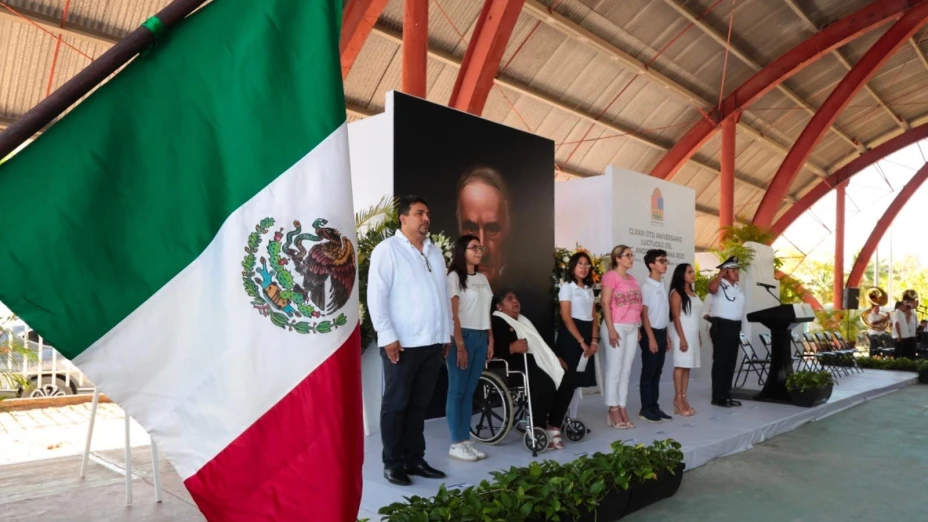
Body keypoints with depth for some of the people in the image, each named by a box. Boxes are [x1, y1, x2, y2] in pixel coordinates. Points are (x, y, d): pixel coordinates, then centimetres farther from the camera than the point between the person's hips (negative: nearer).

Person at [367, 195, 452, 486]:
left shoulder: (435, 252, 15)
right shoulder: (387, 250, -5)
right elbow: (376, 296, -10)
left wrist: (447, 333, 13)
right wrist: (388, 336, -15)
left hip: (432, 342, 6)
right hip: (402, 343, -6)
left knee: (419, 404, 13)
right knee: (396, 404, 5)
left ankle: (414, 459, 23)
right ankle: (392, 463, 16)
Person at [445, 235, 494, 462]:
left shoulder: (482, 278, 15)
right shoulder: (454, 277, -6)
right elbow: (453, 314, -12)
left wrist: (490, 339, 10)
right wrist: (460, 345, -17)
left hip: (481, 337, 7)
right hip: (463, 336, -7)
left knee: (469, 391, 9)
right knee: (457, 390, -1)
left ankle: (466, 441, 15)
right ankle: (456, 444, 5)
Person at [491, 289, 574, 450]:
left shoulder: (523, 320, 29)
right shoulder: (496, 322, 1)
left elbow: (539, 343, 25)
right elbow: (493, 348, -15)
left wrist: (555, 358, 12)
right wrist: (512, 348, -28)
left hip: (536, 360, 9)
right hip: (517, 364, -9)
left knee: (568, 377, -10)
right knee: (546, 384, -32)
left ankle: (554, 426, -6)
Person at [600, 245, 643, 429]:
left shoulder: (632, 279, 17)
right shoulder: (611, 276, -6)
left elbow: (636, 305, 16)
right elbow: (605, 304, -11)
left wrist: (638, 328, 11)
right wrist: (611, 329, -17)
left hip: (632, 328, 7)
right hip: (617, 326, -7)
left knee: (626, 370, 7)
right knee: (614, 369, -4)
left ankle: (622, 408, 11)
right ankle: (613, 410, 1)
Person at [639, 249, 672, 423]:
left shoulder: (662, 286, 13)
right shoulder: (646, 286, -12)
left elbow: (664, 314, 15)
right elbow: (644, 314, -14)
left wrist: (666, 337, 14)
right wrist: (651, 338, -18)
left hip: (661, 332, 8)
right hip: (651, 332, -8)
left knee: (657, 372, 11)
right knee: (648, 372, -2)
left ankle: (654, 406, 18)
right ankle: (646, 409, 4)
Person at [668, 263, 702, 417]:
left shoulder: (693, 293, 16)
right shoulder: (676, 293, -7)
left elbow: (696, 317, 17)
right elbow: (676, 317, -13)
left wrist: (699, 336, 14)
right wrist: (682, 338, -18)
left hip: (693, 333, 7)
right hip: (682, 333, -7)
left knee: (687, 366, 6)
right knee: (680, 366, -7)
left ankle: (683, 399, 8)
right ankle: (678, 400, -5)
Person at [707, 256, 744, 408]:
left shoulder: (737, 287, 17)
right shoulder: (720, 285, -10)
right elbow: (712, 288, -35)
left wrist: (738, 326, 21)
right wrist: (720, 274, -20)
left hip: (735, 327, 9)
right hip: (722, 326, -9)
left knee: (731, 362, 12)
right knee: (720, 362, -5)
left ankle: (726, 395, 21)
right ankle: (718, 397, -1)